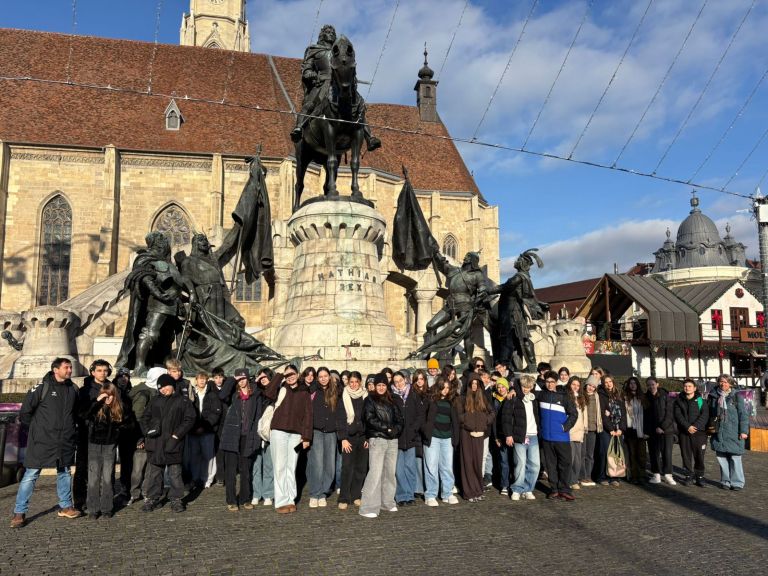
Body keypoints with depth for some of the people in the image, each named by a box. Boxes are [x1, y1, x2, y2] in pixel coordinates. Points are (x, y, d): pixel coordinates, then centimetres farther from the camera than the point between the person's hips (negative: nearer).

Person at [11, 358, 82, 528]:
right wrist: (35, 429, 1)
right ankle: (19, 513, 6)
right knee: (31, 474, -3)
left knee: (64, 473, 13)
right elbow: (25, 411, -4)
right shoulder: (42, 387, -9)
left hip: (65, 442, 5)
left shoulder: (72, 389, 7)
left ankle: (65, 507, 25)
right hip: (42, 441, -5)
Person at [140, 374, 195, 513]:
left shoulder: (183, 401, 0)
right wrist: (147, 431, -1)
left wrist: (177, 434, -12)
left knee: (175, 473, 4)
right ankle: (152, 499, 20)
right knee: (153, 473, 10)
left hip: (173, 443, -3)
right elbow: (145, 417, 16)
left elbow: (189, 419, -4)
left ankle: (176, 499, 14)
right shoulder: (155, 400, 12)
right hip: (155, 443, 3)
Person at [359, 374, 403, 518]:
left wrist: (395, 429, -4)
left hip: (392, 440, 5)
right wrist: (387, 428, -9)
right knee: (376, 472, -12)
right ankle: (368, 508, -10)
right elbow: (370, 419, -7)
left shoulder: (391, 401, 19)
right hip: (377, 439, -5)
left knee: (390, 472, 7)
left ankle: (387, 502, 20)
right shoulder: (370, 400, 4)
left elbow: (399, 418, 15)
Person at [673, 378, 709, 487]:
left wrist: (696, 426, -17)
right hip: (683, 432, 1)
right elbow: (678, 416, -2)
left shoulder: (700, 400, 5)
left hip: (699, 431, -1)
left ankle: (699, 477, 9)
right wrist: (687, 426, -15)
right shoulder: (678, 401, 9)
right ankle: (689, 475, 14)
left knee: (699, 455, 0)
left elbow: (704, 415, -5)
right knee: (686, 455, 4)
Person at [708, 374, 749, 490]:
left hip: (733, 432, -3)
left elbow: (743, 414, -2)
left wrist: (744, 431, -7)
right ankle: (725, 481, 16)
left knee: (735, 457, -2)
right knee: (721, 457, 6)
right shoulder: (714, 396, 8)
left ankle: (737, 482, 9)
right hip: (718, 432, 3)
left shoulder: (737, 397, 0)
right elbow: (710, 413, 15)